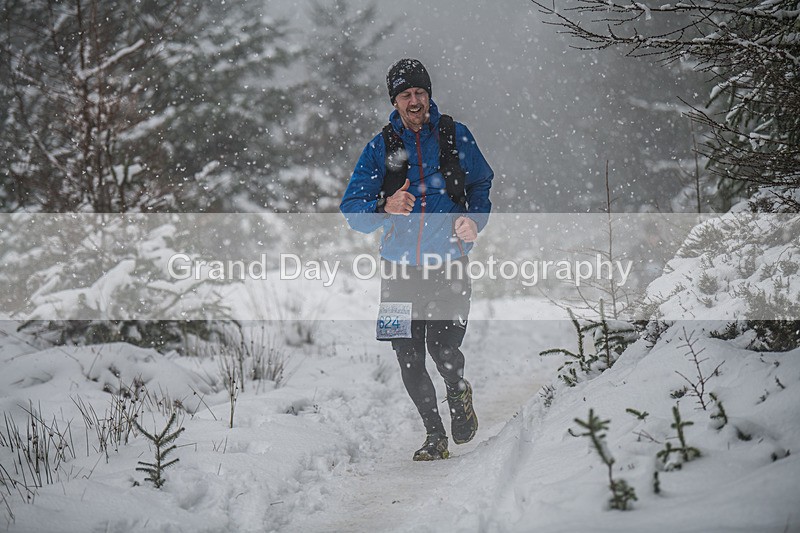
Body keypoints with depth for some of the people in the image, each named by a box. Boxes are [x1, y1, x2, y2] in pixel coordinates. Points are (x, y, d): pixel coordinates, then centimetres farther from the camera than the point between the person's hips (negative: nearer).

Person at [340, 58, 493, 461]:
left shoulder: (455, 136, 4)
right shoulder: (380, 148, 4)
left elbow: (482, 185, 15)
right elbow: (352, 209, 0)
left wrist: (474, 220, -6)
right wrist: (385, 209, -22)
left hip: (448, 265, -1)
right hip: (400, 268, 2)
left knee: (444, 351, -12)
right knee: (409, 360, 1)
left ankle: (459, 393, 23)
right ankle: (435, 435, 19)